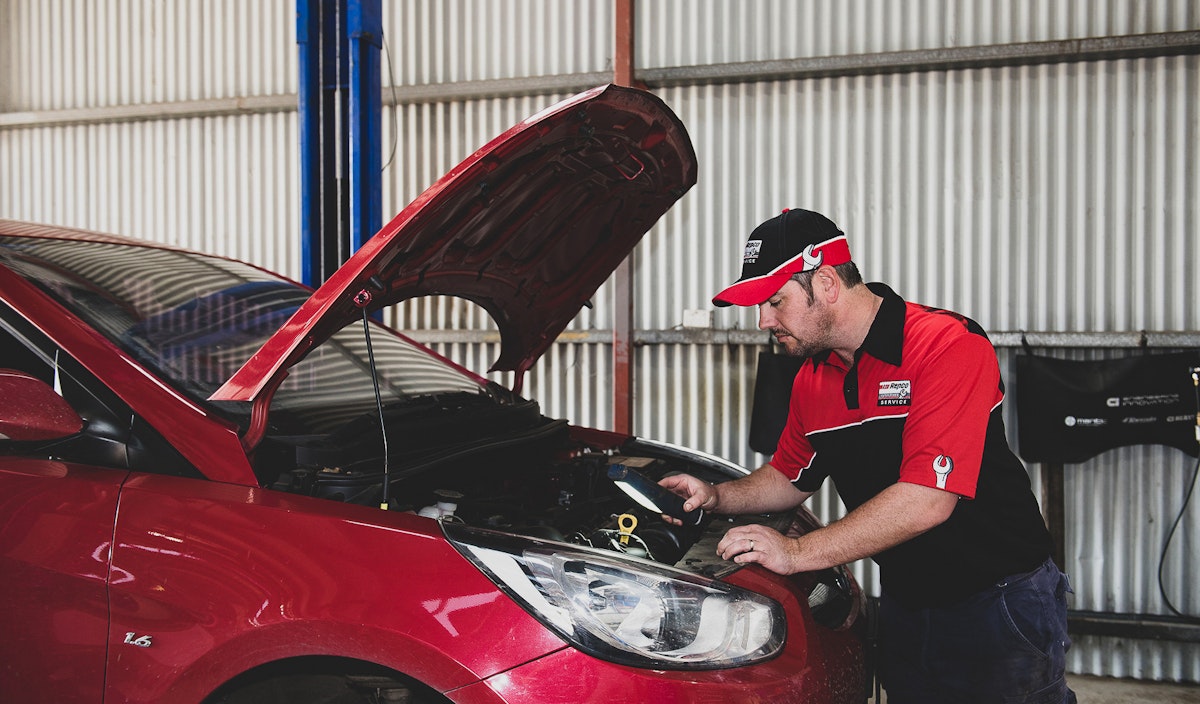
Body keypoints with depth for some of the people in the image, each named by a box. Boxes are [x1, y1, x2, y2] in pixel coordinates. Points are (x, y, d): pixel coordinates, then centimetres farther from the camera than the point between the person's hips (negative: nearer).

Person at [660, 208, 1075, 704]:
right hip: (904, 605, 7)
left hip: (999, 606, -6)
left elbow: (927, 499, -30)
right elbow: (790, 477, 18)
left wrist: (798, 553, -29)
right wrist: (717, 497, -1)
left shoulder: (950, 346, -22)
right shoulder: (812, 379, 2)